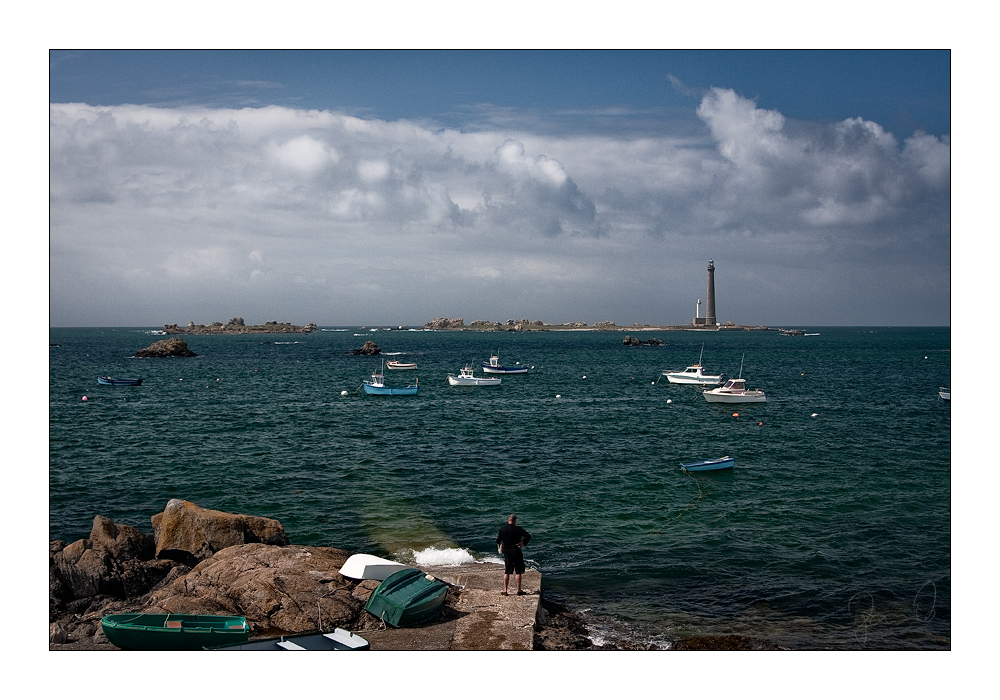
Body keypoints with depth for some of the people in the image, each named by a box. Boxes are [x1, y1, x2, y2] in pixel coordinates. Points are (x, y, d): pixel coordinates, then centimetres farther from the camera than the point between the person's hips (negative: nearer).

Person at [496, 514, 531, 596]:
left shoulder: (502, 529, 1)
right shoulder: (518, 529, -7)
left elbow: (498, 541, 5)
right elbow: (528, 536, -15)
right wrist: (523, 543, -9)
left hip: (506, 553, 3)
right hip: (516, 552, -3)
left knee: (506, 573, 10)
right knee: (518, 572, 4)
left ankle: (505, 591, 9)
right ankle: (519, 591, 6)